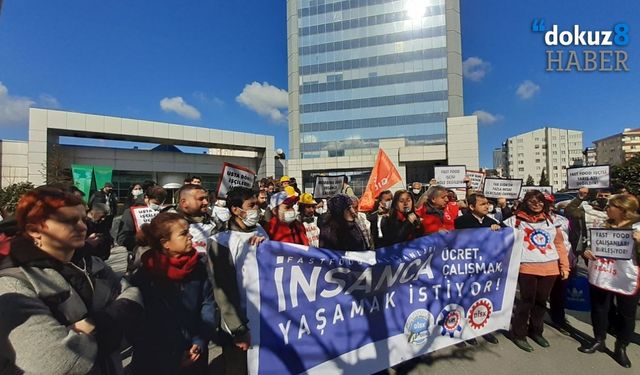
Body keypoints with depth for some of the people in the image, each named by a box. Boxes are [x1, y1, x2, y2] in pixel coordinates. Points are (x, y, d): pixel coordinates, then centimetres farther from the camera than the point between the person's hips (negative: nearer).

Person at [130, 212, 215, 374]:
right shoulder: (144, 274, -11)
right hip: (156, 358, -2)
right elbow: (141, 320, -11)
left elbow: (208, 303, -5)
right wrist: (171, 357, -15)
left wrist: (200, 342, -14)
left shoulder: (199, 265, -7)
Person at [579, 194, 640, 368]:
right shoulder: (604, 226, 8)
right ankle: (599, 341, 30)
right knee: (599, 310, 13)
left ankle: (621, 347, 29)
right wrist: (588, 252, -3)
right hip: (600, 277, 4)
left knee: (626, 315, 11)